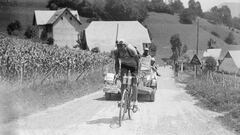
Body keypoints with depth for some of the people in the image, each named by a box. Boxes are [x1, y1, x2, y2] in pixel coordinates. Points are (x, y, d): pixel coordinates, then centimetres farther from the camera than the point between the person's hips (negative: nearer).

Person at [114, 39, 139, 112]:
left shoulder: (131, 50, -34)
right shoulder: (117, 51, -22)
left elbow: (137, 61, -27)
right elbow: (116, 62, -10)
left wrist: (138, 73, -29)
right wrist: (117, 73, -16)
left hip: (133, 65, -3)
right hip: (124, 65, 3)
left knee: (134, 84, -8)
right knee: (123, 82, -14)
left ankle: (135, 103, -1)